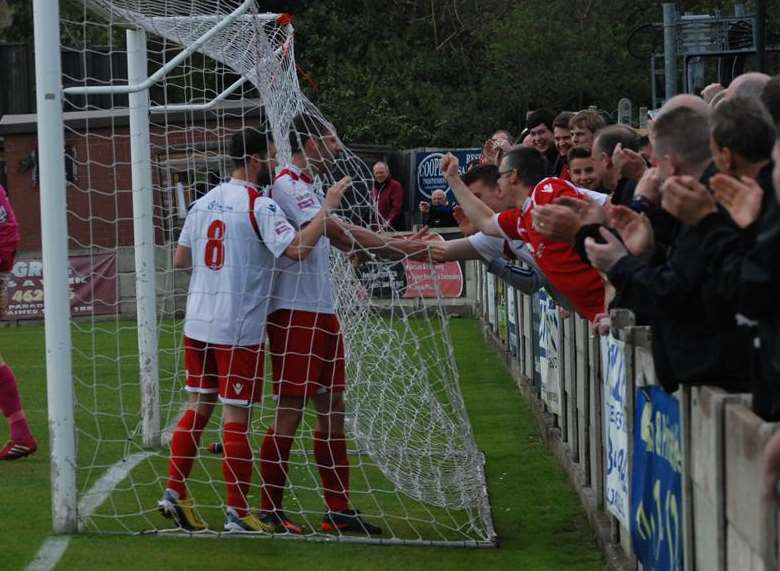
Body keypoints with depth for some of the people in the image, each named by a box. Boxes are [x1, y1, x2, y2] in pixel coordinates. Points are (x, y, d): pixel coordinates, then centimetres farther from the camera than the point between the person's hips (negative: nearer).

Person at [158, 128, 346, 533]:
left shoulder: (203, 202, 10)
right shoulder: (258, 205, -13)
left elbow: (180, 258, 16)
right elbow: (297, 248, -24)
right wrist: (328, 208, -14)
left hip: (198, 324, 7)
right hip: (238, 329, -7)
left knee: (198, 407, 16)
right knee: (236, 418, -2)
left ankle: (175, 493, 16)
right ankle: (238, 513, 3)